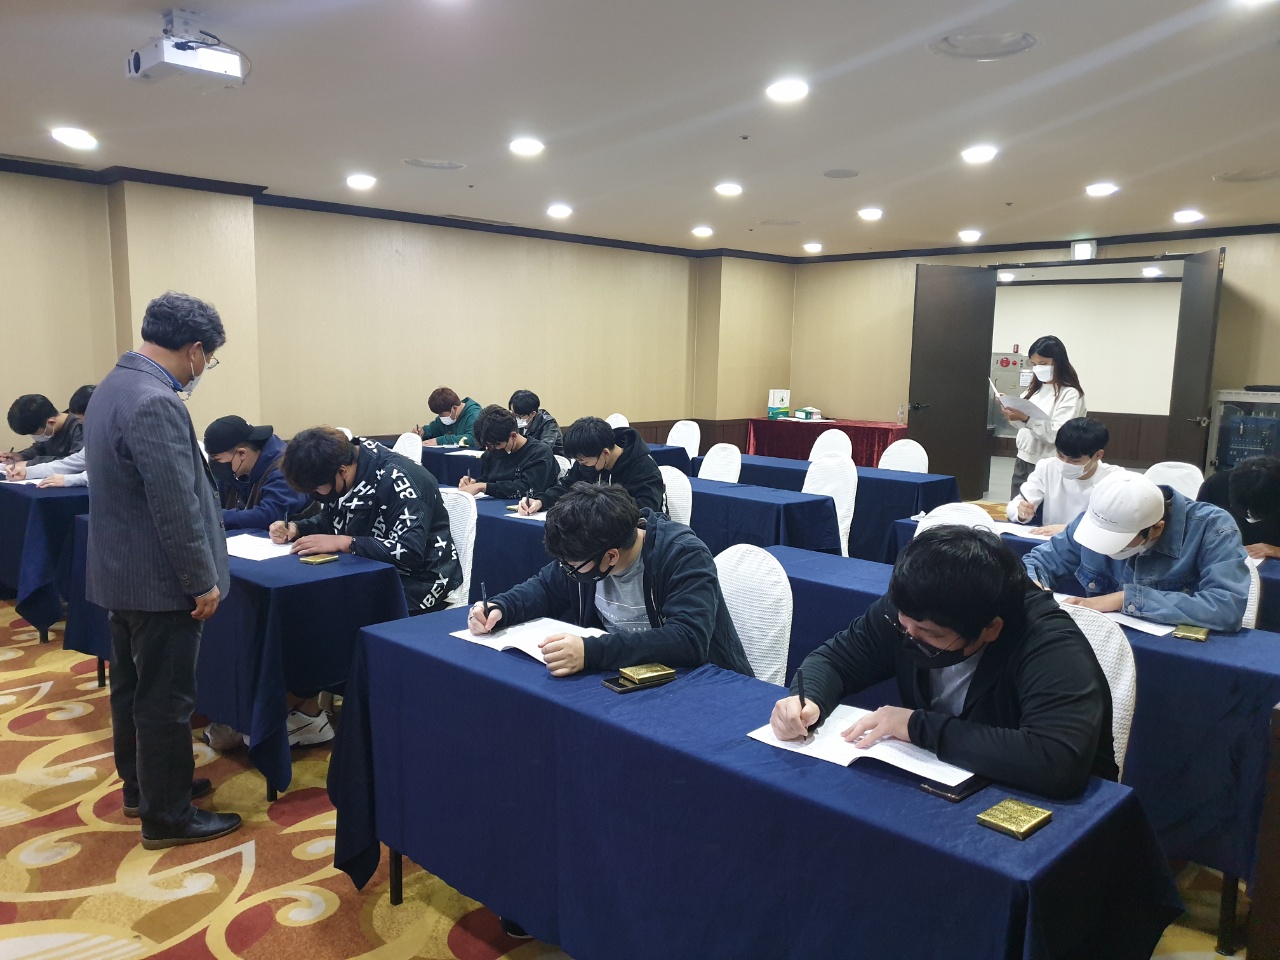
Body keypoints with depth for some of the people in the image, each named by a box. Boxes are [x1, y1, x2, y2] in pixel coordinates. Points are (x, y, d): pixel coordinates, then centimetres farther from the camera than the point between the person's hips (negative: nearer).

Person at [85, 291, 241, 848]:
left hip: (120, 570, 10)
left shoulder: (114, 386, 8)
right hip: (158, 579, -10)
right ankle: (166, 816, 16)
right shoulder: (155, 404, -25)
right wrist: (203, 581, -16)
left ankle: (140, 786, 37)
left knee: (132, 686, 21)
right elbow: (176, 508, -25)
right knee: (165, 699, 2)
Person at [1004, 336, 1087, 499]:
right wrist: (1013, 415, -3)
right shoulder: (1036, 388, 12)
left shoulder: (1070, 394, -11)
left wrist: (1026, 418, -32)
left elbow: (1058, 435, -22)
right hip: (1022, 461, 7)